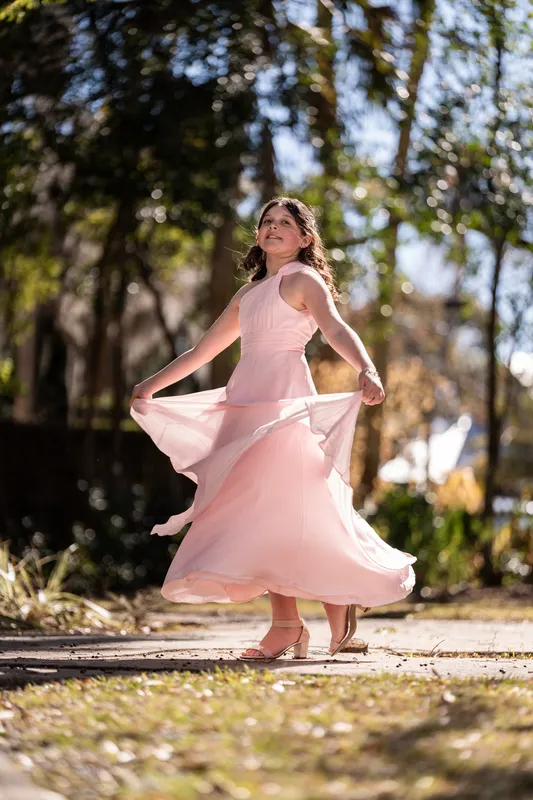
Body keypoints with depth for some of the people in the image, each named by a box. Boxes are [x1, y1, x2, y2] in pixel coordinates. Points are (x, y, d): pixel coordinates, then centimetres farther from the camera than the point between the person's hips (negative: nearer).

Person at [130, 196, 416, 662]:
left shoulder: (303, 280, 1)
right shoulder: (249, 294, 22)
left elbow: (336, 329, -17)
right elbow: (204, 349, 31)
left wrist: (367, 371, -36)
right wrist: (153, 385, 33)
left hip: (284, 399, -7)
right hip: (246, 400, 7)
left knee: (275, 507, -14)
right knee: (253, 509, 1)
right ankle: (286, 624, 1)